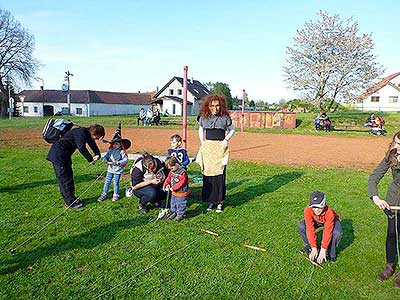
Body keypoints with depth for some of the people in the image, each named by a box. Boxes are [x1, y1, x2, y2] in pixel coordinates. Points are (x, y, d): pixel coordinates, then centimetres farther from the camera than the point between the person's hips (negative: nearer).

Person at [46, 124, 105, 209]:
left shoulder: (87, 134, 4)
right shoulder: (81, 132, -24)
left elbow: (93, 144, 8)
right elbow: (81, 148, -33)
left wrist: (97, 154, -10)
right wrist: (90, 159, -26)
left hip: (65, 155, 10)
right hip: (58, 154, -10)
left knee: (69, 176, 16)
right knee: (64, 178, -3)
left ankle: (71, 198, 28)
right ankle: (70, 203, 4)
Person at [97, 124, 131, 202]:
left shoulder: (122, 152, -13)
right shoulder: (110, 151, 0)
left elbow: (125, 160, -19)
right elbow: (106, 156, 2)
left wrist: (119, 162, -31)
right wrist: (105, 160, -20)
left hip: (118, 170, -4)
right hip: (110, 169, 4)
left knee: (116, 182, 6)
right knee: (107, 182, 9)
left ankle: (116, 195, 21)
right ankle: (104, 194, 19)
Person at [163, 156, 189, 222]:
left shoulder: (183, 172, -24)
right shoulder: (172, 171, 2)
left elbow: (181, 182, -26)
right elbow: (168, 179, 10)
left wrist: (173, 188, -23)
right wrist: (165, 185, -5)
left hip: (181, 193, -8)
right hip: (174, 192, 8)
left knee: (180, 204, 4)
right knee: (173, 203, 21)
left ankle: (180, 214, 21)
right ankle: (174, 212, 40)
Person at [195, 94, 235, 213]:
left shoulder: (225, 117, -1)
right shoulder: (203, 117, 6)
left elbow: (232, 129, 12)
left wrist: (226, 139, -3)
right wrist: (202, 141, 9)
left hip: (220, 147, -2)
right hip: (207, 148, 3)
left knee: (219, 175, -3)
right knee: (207, 174, 3)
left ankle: (220, 202, 9)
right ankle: (211, 201, 15)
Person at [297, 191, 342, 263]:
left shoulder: (329, 213, -40)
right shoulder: (307, 210, -35)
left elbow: (327, 232, -38)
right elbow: (310, 229, -31)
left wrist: (323, 250, -38)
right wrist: (314, 248, -30)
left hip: (331, 221, -2)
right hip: (316, 221, 2)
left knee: (336, 233, -35)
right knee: (301, 226, -22)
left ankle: (330, 253, -6)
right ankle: (309, 245, 6)